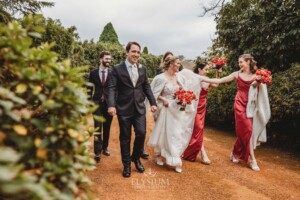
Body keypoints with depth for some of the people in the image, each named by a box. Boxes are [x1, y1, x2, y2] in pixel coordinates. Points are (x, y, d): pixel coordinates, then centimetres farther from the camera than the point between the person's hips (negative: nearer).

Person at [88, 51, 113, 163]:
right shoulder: (93, 73, 3)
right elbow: (89, 88, 6)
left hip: (109, 103, 1)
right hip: (97, 103, -1)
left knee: (106, 128, 12)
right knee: (98, 128, -6)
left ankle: (104, 148, 29)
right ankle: (97, 152, -1)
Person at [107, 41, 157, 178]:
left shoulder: (142, 69, 10)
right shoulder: (117, 69, -3)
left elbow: (146, 87, 13)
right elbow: (112, 88, -10)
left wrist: (153, 103, 5)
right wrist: (111, 105, -23)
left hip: (139, 108, 3)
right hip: (124, 109, -3)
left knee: (141, 133, -2)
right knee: (125, 138, 7)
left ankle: (136, 158, 27)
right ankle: (126, 165, 26)